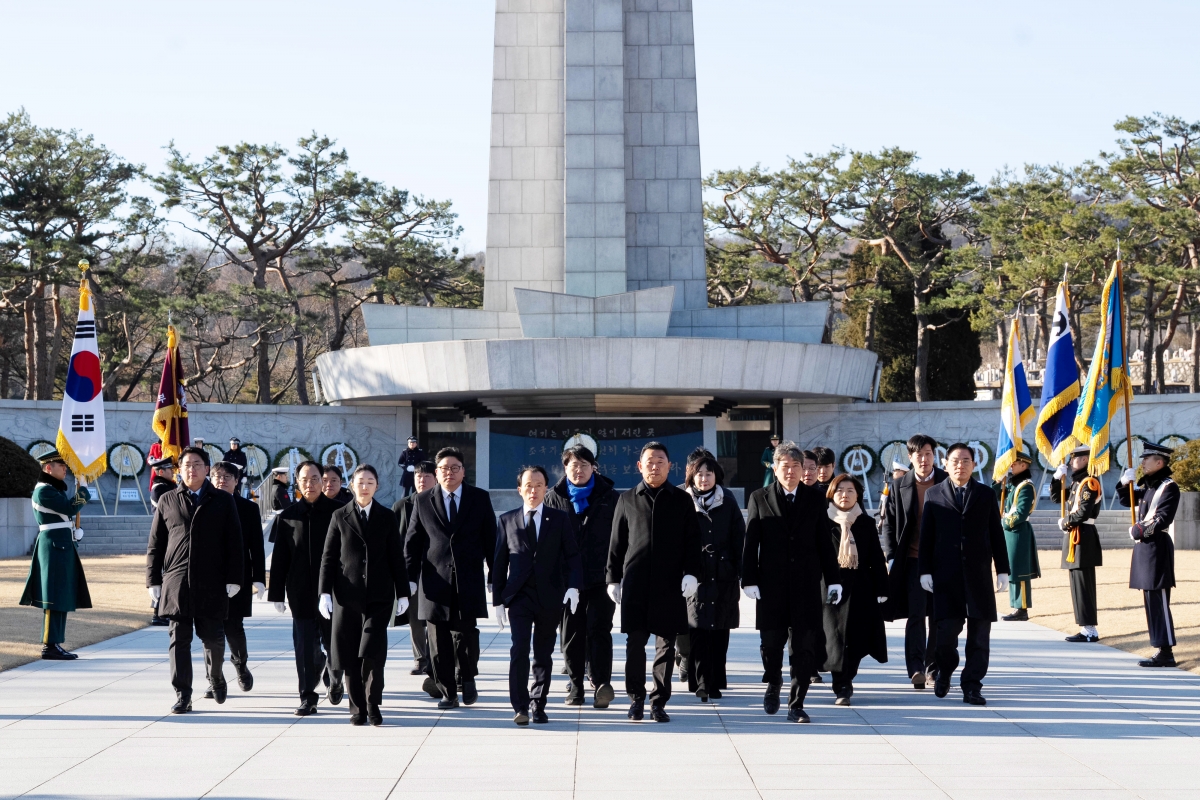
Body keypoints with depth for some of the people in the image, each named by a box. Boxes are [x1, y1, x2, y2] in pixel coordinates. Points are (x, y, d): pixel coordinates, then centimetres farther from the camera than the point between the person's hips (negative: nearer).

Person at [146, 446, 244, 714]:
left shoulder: (223, 502, 8)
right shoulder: (167, 501, 10)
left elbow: (234, 544, 5)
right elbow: (155, 545, 9)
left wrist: (233, 579, -3)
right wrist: (153, 580, 3)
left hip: (211, 585, 0)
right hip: (176, 584, 0)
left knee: (213, 637, 5)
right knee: (179, 639, -2)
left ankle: (216, 677, 33)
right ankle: (182, 696, 1)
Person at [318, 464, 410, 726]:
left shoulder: (387, 517, 8)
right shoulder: (340, 517, 6)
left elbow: (396, 557, 9)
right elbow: (328, 557, 5)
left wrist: (402, 593, 6)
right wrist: (325, 592, -3)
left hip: (379, 596, -1)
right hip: (347, 595, 1)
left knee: (373, 653, -11)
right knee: (350, 656, 1)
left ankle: (373, 706, 2)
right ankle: (357, 708, 11)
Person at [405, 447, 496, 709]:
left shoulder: (480, 499, 7)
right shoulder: (423, 501, 8)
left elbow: (491, 539, 7)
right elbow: (412, 542, 8)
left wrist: (494, 575, 2)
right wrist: (411, 577, 1)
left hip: (469, 580, -1)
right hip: (435, 580, 1)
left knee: (465, 633, -6)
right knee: (439, 641, 2)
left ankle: (467, 679, 19)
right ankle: (447, 692, 12)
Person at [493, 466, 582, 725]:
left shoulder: (560, 519, 7)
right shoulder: (507, 521, 8)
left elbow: (572, 556, 2)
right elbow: (500, 562, 9)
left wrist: (573, 586, -15)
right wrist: (498, 599, 5)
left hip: (550, 596, 1)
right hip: (519, 595, -1)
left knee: (544, 654, 6)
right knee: (519, 649, -13)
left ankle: (538, 706, 16)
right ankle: (520, 707, -12)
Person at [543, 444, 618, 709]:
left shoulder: (608, 497, 6)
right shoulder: (554, 498, 7)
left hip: (601, 576, -2)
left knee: (598, 629, -9)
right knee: (571, 633, 6)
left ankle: (601, 684, -15)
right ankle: (575, 685, 15)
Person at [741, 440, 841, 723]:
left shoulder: (816, 499, 8)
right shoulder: (759, 498, 5)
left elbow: (824, 543, 8)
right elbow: (750, 543, 2)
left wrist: (833, 580, 3)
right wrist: (749, 580, -6)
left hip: (806, 584, 1)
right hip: (771, 585, -1)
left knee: (804, 647, -1)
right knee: (771, 642, 1)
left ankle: (796, 705, 8)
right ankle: (773, 683, 32)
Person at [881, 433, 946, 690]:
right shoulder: (900, 486, 5)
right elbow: (889, 524, 7)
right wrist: (891, 557, -3)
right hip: (912, 559, 0)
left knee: (936, 616, 6)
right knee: (916, 613, -10)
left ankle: (932, 670, 14)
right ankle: (915, 669, -12)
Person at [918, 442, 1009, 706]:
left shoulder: (986, 495, 9)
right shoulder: (934, 494, 6)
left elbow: (996, 534, 9)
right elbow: (926, 535, 4)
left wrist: (1003, 571, 4)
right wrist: (925, 571, -2)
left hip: (978, 574, 1)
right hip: (946, 574, -1)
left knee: (979, 632, -2)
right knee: (947, 630, -4)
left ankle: (972, 686, 4)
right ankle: (945, 672, 23)